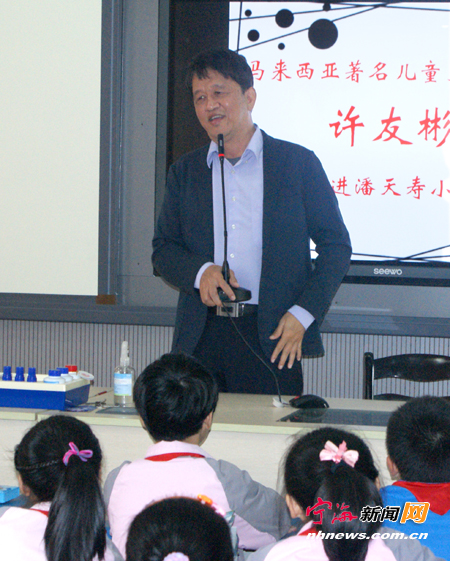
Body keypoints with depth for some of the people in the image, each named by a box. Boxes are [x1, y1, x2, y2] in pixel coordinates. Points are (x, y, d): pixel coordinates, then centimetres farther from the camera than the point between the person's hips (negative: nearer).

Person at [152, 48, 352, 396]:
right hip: (201, 338, 3)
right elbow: (163, 250, 14)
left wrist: (303, 314, -6)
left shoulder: (298, 163, 4)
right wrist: (200, 272, -8)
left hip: (271, 340, -3)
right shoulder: (185, 172, 14)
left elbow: (336, 246, 5)